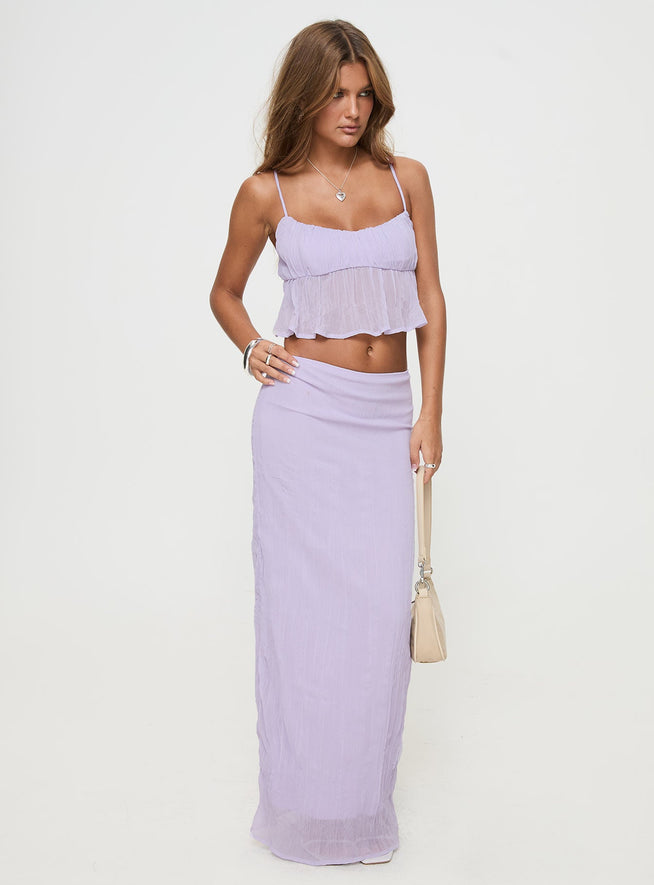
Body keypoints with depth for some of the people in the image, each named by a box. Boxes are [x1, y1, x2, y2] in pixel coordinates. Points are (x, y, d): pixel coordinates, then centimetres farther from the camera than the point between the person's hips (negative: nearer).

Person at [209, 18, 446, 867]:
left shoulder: (407, 179, 7)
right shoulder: (267, 193, 2)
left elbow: (430, 299, 7)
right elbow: (225, 293, 14)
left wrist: (430, 415, 1)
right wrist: (252, 348, -6)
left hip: (386, 416, 2)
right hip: (305, 412, -2)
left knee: (381, 603, 0)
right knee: (307, 600, 2)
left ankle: (364, 797, 19)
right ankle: (306, 803, 19)